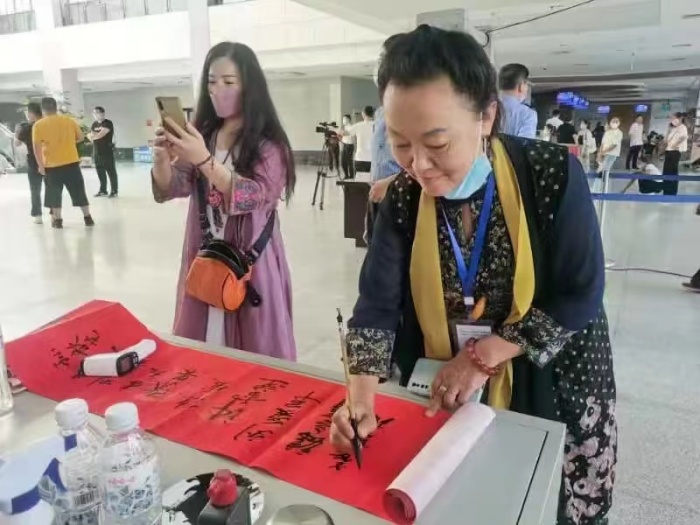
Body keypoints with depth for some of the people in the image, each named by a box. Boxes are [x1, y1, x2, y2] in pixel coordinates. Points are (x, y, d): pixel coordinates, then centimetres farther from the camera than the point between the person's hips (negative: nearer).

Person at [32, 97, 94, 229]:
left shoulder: (38, 125, -5)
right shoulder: (69, 120, 0)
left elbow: (37, 147, -8)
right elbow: (80, 137, 8)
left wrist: (40, 165, -1)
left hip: (52, 165, -1)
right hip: (71, 162, 2)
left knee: (54, 192, 11)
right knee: (79, 191, 8)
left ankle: (57, 220, 17)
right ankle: (88, 218, 10)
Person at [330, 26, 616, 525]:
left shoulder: (553, 174, -20)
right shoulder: (403, 199, -12)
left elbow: (581, 296, -16)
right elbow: (377, 305, -15)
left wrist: (484, 355, -20)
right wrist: (362, 395, -29)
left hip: (555, 383, -2)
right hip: (444, 388, 3)